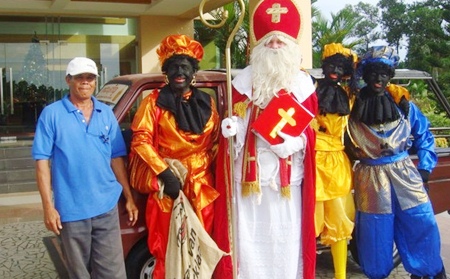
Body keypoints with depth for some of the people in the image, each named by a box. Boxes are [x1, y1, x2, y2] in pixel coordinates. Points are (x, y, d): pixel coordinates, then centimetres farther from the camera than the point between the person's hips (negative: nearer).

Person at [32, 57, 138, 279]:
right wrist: (48, 206, -10)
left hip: (106, 207, 2)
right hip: (71, 210, -2)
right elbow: (42, 162, -5)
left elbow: (116, 158, 9)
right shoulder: (52, 114, -4)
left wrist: (129, 197, 7)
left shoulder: (107, 114, 7)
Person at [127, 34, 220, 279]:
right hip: (167, 188, -3)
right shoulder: (154, 102, 1)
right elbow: (140, 141, -6)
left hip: (201, 187, 3)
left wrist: (209, 166, -4)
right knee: (168, 250, 1)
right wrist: (164, 173, -14)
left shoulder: (207, 103, 10)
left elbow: (216, 141, 13)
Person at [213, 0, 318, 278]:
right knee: (249, 238, 4)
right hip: (249, 173, 1)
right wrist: (233, 130, -13)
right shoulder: (245, 81, 7)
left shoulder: (303, 83, 5)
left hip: (287, 176, 0)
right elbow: (234, 124, 9)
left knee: (285, 238, 3)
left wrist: (293, 141, -18)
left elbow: (308, 131, 1)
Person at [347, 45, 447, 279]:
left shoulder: (402, 102, 4)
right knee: (376, 229, 6)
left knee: (422, 224, 2)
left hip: (404, 172, 2)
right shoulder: (353, 105, -2)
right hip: (370, 177, -2)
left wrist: (425, 167, 6)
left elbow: (423, 134, 10)